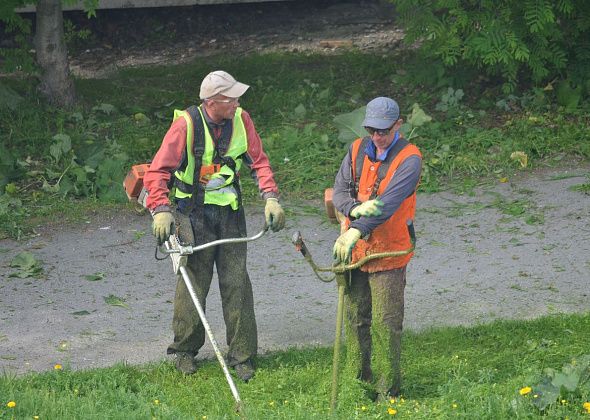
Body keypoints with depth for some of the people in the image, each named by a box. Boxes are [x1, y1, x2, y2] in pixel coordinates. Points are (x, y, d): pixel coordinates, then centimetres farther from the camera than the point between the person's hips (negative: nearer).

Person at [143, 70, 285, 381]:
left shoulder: (241, 120, -5)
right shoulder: (186, 124, -17)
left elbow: (259, 161, 3)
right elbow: (158, 171, -17)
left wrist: (271, 198, -9)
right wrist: (161, 210, -27)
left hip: (230, 212, 3)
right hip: (194, 212, -3)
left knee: (236, 283, 2)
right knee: (193, 282, 1)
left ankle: (242, 356, 9)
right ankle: (185, 350, 20)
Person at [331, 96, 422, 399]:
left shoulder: (409, 159, -13)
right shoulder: (357, 150, 5)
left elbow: (389, 202, -26)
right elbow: (339, 191, -2)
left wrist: (357, 230, -38)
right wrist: (355, 208, -25)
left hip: (388, 252, -5)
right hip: (353, 249, 5)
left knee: (385, 324, -2)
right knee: (355, 318, 13)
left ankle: (388, 390, 7)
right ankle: (357, 380, 26)